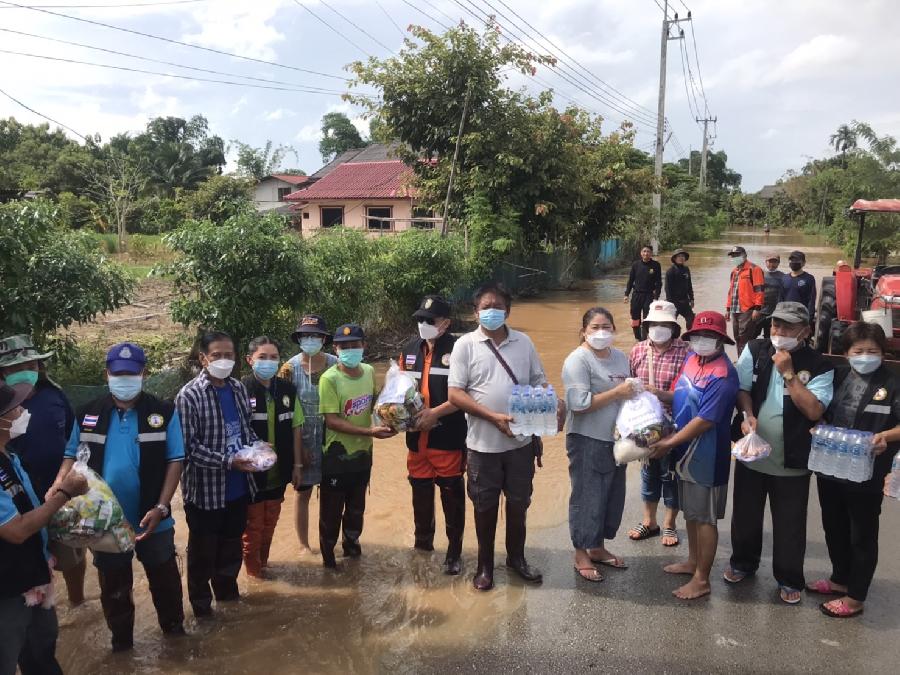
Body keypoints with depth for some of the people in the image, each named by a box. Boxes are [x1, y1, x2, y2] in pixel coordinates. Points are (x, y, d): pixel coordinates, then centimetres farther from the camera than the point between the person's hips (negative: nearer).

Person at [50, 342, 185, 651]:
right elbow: (73, 455, 5)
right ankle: (121, 640, 38)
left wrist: (161, 507, -16)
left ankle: (174, 627, 39)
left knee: (164, 578, 16)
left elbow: (175, 460, -8)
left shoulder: (164, 412, -8)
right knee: (113, 585, 17)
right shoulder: (88, 414, -1)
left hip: (152, 519, -1)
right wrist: (59, 485, -16)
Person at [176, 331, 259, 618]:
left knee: (232, 546, 22)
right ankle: (201, 606, 32)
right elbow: (189, 447, -19)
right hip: (205, 490, -6)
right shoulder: (189, 396, -18)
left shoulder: (238, 389, 3)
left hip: (238, 487, 6)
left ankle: (227, 592, 44)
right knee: (202, 552, 13)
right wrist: (228, 461, -25)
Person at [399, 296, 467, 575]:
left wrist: (435, 413, -19)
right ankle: (422, 545, 37)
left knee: (452, 496, 6)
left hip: (449, 439, -6)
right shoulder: (410, 348, 10)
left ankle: (454, 553, 20)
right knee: (420, 493, 18)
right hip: (417, 437, 6)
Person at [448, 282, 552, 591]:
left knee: (518, 503, 16)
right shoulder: (465, 345, -7)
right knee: (485, 507, 11)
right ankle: (485, 564, 29)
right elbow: (455, 394, -11)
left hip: (521, 441, 3)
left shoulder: (523, 342, 3)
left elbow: (539, 384, 10)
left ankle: (516, 557, 36)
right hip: (483, 444, -3)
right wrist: (493, 417, -20)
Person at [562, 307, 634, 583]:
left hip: (615, 439, 8)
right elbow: (580, 404, -23)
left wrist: (633, 392, -1)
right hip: (588, 441, -8)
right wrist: (617, 392, -20)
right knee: (588, 498, 2)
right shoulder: (578, 360, -14)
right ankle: (581, 556, 19)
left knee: (612, 496, 16)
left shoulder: (620, 357, 9)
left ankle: (598, 547, 35)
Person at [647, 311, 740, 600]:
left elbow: (704, 421, -25)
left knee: (705, 518, 5)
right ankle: (693, 561, 40)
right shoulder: (692, 358, 3)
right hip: (685, 451, 8)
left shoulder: (722, 376, -24)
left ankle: (701, 579, 18)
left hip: (706, 457, -8)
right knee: (690, 511, 22)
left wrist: (668, 443, -20)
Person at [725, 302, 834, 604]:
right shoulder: (755, 350, -3)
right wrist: (747, 415, -22)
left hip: (791, 461, -2)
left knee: (789, 524, 9)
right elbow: (741, 388, -4)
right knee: (745, 515, 18)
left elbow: (814, 411, -19)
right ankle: (743, 562, 40)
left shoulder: (819, 366, -10)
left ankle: (789, 578, 29)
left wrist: (789, 373, -22)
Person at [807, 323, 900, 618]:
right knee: (834, 528, 21)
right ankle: (840, 579, 41)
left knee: (862, 535, 9)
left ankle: (855, 597, 23)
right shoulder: (837, 377, 3)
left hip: (867, 473, -5)